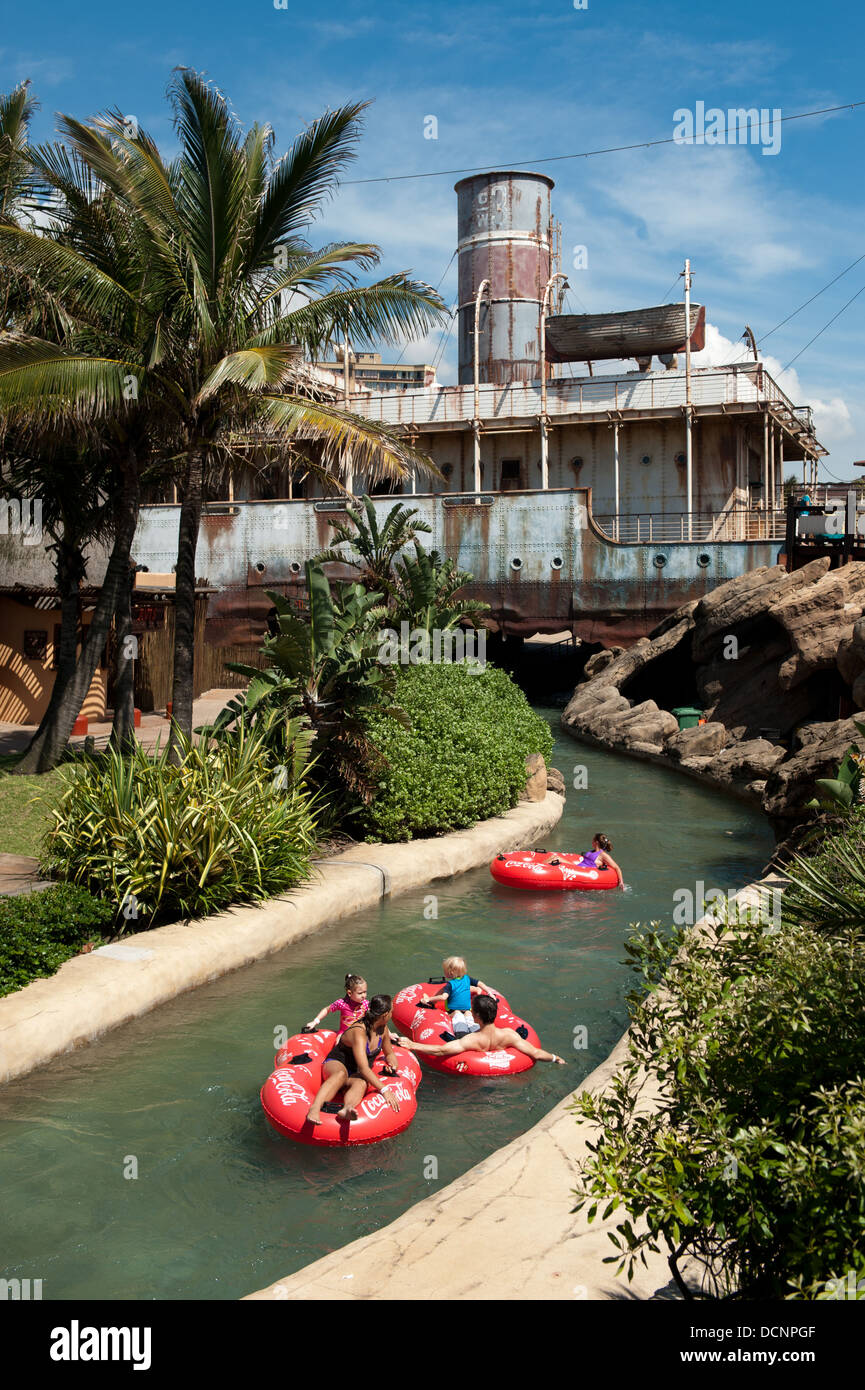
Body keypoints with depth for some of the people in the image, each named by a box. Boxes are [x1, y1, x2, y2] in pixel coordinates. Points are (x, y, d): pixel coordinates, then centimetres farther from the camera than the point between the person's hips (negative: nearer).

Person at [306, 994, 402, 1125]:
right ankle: (314, 1108, -65)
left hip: (356, 1075, 5)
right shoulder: (359, 1032, -25)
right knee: (341, 1074, -43)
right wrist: (384, 1090, -40)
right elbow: (364, 1068, -33)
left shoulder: (383, 1029, 2)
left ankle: (346, 1109, -68)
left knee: (361, 1084, -34)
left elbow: (389, 1053, 21)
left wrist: (392, 1065, -3)